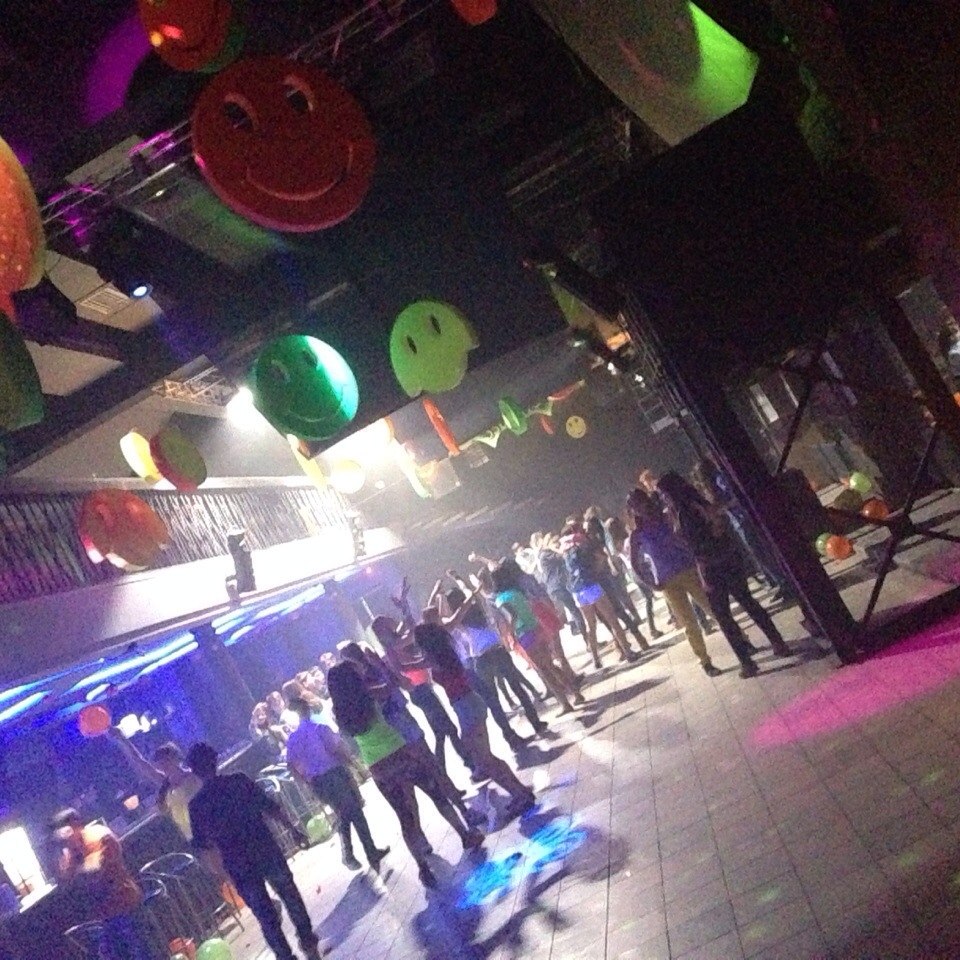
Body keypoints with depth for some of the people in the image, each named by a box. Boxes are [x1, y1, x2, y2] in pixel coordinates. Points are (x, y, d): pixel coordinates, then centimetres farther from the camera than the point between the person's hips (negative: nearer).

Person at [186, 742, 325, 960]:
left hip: (239, 867, -1)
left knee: (266, 916, 10)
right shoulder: (239, 781, -5)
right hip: (267, 852, 1)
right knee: (290, 896, 21)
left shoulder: (196, 805, -4)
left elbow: (204, 847, -2)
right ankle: (309, 942, 33)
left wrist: (220, 872, 9)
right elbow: (272, 808, -2)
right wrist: (294, 829, 8)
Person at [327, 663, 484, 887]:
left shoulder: (340, 712, -2)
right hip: (400, 755, -4)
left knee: (406, 818, 12)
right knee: (439, 796, 17)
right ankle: (467, 835, 23)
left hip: (377, 770, 4)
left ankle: (424, 868, 11)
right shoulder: (368, 699, -12)